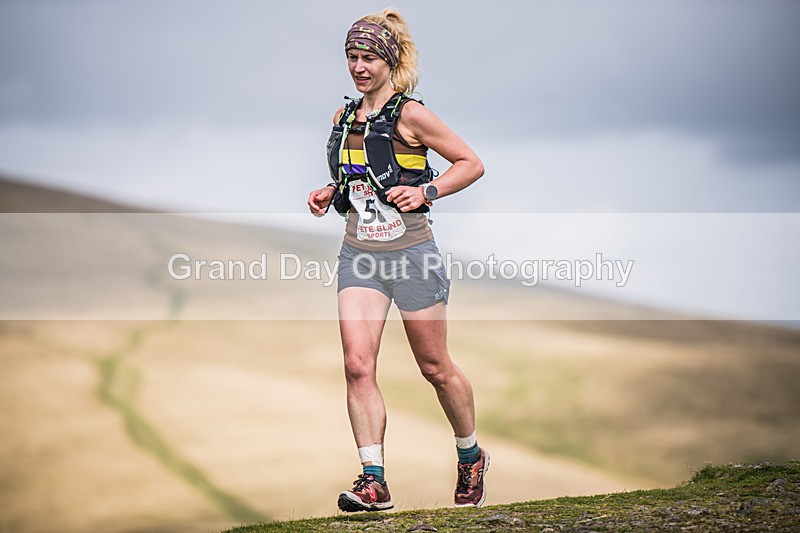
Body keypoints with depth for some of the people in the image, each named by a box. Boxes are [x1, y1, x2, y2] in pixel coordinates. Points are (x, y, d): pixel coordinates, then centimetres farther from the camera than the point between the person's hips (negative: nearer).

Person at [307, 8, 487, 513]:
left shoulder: (410, 115, -9)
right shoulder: (346, 117, 10)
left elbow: (472, 164, -6)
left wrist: (426, 192, -18)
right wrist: (331, 192, 7)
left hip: (411, 252, -5)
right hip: (359, 254, 5)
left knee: (435, 367, 7)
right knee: (357, 365, -11)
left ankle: (471, 457, 30)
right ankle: (374, 481, -11)